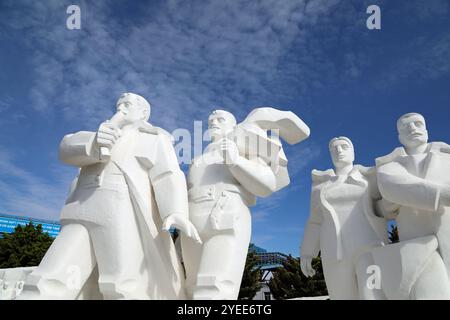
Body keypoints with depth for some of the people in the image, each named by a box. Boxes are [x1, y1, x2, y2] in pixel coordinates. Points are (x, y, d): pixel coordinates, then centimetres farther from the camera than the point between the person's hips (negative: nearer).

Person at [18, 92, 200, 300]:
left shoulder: (155, 138, 18)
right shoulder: (105, 136, 33)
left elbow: (168, 177, -1)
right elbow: (69, 148, 12)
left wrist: (176, 212, -22)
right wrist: (94, 143, -13)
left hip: (126, 218, -4)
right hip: (87, 218, 5)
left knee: (123, 292, -17)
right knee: (47, 288, -12)